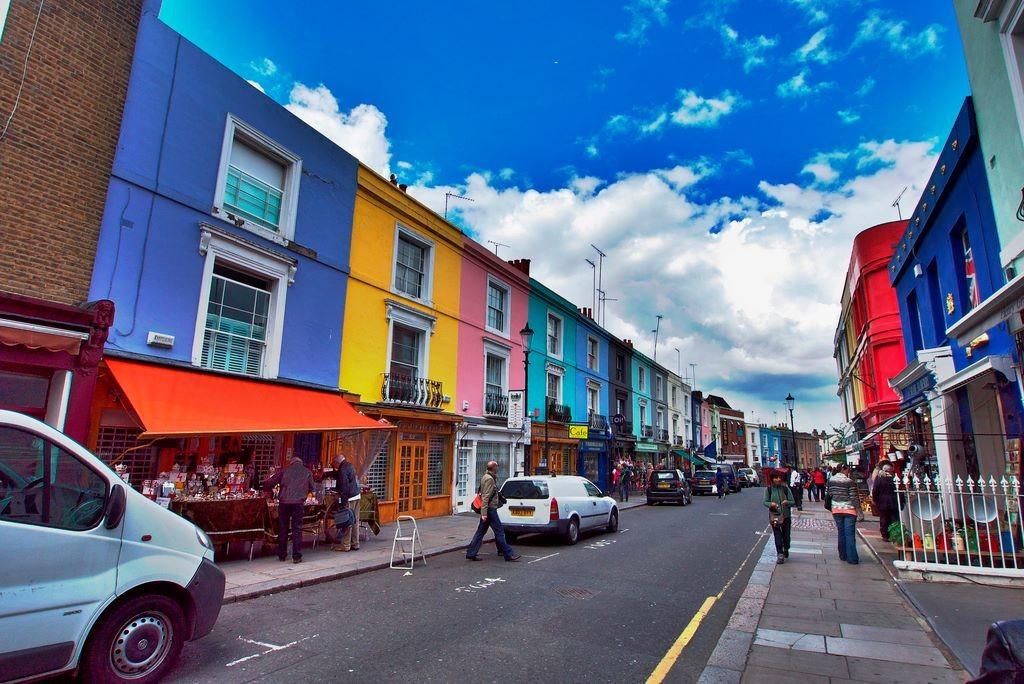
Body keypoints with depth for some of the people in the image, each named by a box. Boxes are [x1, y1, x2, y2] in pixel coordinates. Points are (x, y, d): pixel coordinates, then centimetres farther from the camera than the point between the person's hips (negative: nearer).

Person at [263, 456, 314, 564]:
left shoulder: (284, 470, 11)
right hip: (298, 503, -1)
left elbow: (268, 483, 8)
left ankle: (282, 555, 21)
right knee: (297, 529, 5)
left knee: (282, 529, 13)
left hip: (283, 502, 1)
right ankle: (296, 556, 4)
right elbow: (311, 488, 20)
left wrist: (270, 491, 27)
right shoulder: (307, 472, 12)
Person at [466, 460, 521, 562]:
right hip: (490, 509, -10)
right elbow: (485, 497, -22)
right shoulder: (489, 479, -17)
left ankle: (471, 554, 13)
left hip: (487, 509, 10)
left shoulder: (487, 477, 15)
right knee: (499, 531, -5)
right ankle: (509, 554, 0)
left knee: (480, 531, 11)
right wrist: (484, 513, -25)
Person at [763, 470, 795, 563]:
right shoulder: (768, 489, -2)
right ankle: (780, 554, -2)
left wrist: (787, 502, -21)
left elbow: (793, 502, 0)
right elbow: (765, 502, 1)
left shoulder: (785, 488, -2)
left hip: (786, 515, 1)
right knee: (777, 535, -6)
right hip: (774, 515, -1)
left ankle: (786, 550, 37)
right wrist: (771, 504, -20)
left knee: (786, 535, 10)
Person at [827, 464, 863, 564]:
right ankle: (852, 558, -1)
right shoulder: (849, 482, -14)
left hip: (836, 510, 4)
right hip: (849, 510, -4)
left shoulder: (831, 480, 1)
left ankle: (843, 556, 20)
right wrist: (859, 512, -6)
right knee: (850, 534, -1)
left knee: (841, 533, 15)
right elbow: (854, 498, -13)